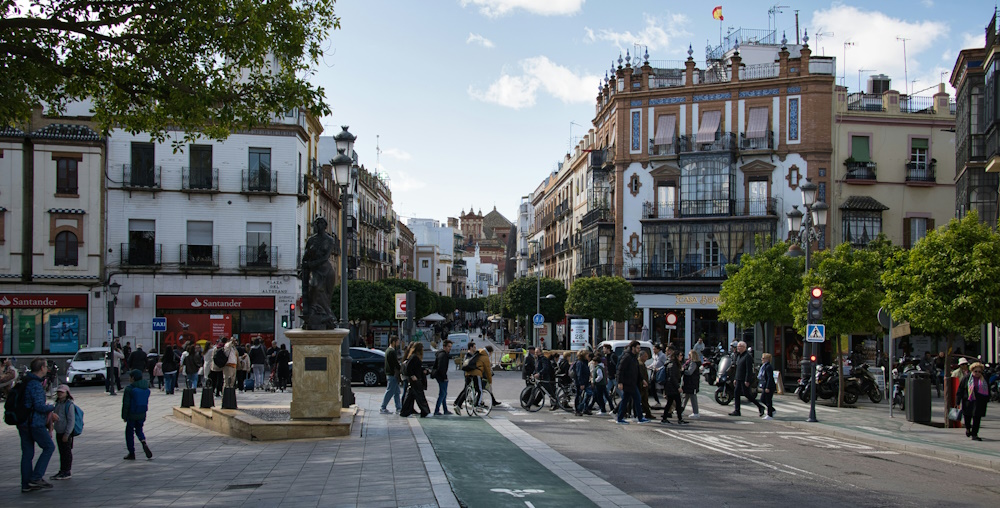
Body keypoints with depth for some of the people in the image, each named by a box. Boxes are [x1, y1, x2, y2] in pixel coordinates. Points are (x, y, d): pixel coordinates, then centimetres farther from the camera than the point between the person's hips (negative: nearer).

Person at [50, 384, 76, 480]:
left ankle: (68, 471, 4)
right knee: (61, 452, 13)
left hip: (66, 433, -8)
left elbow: (71, 421, -16)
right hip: (59, 433, 8)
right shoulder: (58, 404, 11)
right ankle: (62, 471, 20)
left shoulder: (69, 405, -13)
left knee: (67, 452, -1)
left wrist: (67, 434, -19)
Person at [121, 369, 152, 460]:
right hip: (142, 415, 5)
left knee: (129, 433, 9)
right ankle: (144, 444, -7)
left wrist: (124, 416, -4)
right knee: (139, 430, 21)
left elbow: (126, 404, -13)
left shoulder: (129, 389, -15)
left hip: (132, 415, -5)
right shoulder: (146, 388, 1)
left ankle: (131, 453, 13)